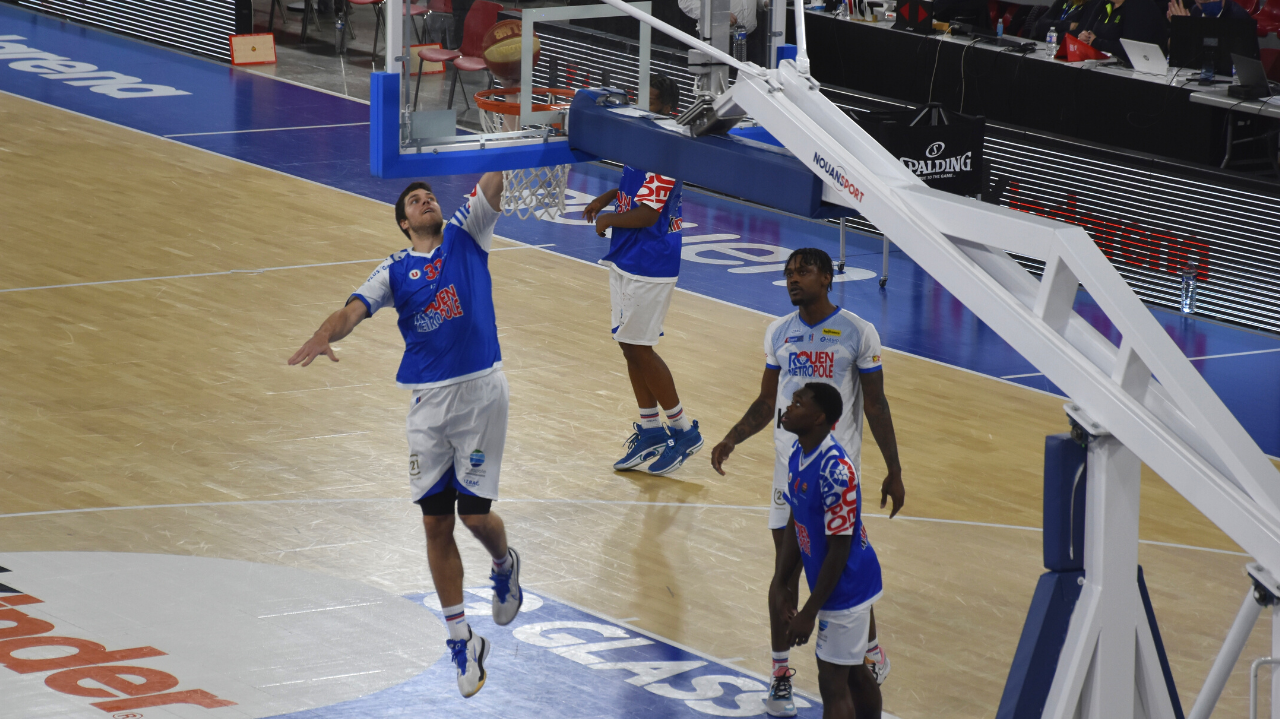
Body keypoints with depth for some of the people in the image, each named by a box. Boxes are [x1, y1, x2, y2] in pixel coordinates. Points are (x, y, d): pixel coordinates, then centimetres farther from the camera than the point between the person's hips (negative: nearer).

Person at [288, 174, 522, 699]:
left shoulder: (466, 235, 7)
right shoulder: (395, 271, 7)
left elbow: (492, 184, -7)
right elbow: (354, 309, -8)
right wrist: (324, 336, -29)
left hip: (480, 391, -2)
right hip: (427, 401, 2)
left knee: (476, 515, -2)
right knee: (436, 524, 2)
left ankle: (504, 564, 34)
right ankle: (461, 639, 13)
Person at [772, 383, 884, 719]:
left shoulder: (835, 472, -28)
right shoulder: (798, 455, 0)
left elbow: (839, 550, -24)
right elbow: (794, 525, 10)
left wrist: (809, 612, -20)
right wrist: (779, 583, 4)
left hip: (846, 588, -9)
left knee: (833, 683, -4)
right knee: (854, 675, 20)